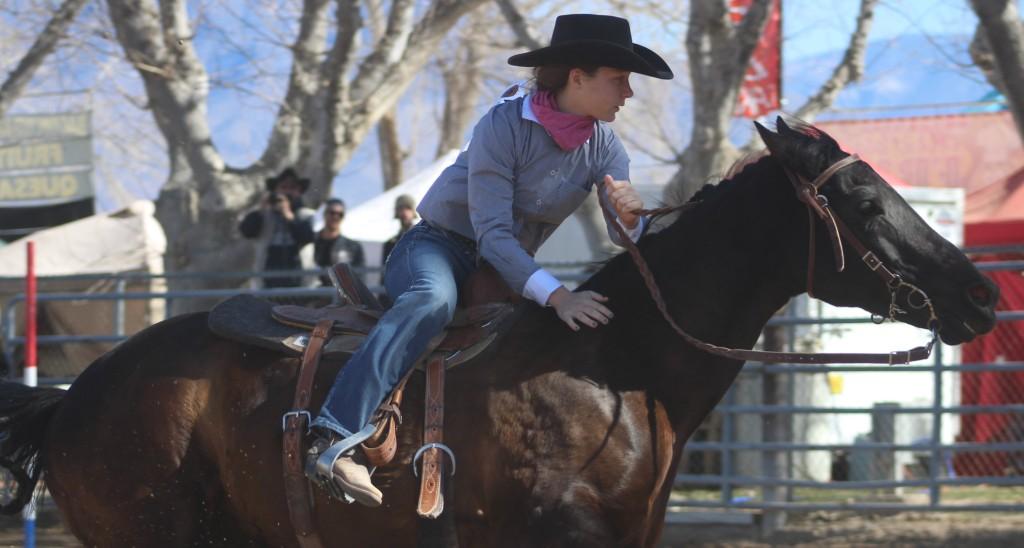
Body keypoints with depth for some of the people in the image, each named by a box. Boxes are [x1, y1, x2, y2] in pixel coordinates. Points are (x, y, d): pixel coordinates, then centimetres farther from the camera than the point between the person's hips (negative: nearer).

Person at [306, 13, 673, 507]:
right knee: (434, 300, -39)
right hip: (439, 248, -7)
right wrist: (556, 296, -37)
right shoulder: (505, 125, -21)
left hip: (507, 268, 7)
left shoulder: (603, 147, -2)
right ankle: (336, 442, -53)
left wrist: (629, 217, -33)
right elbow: (492, 233, -25)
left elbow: (625, 238, -7)